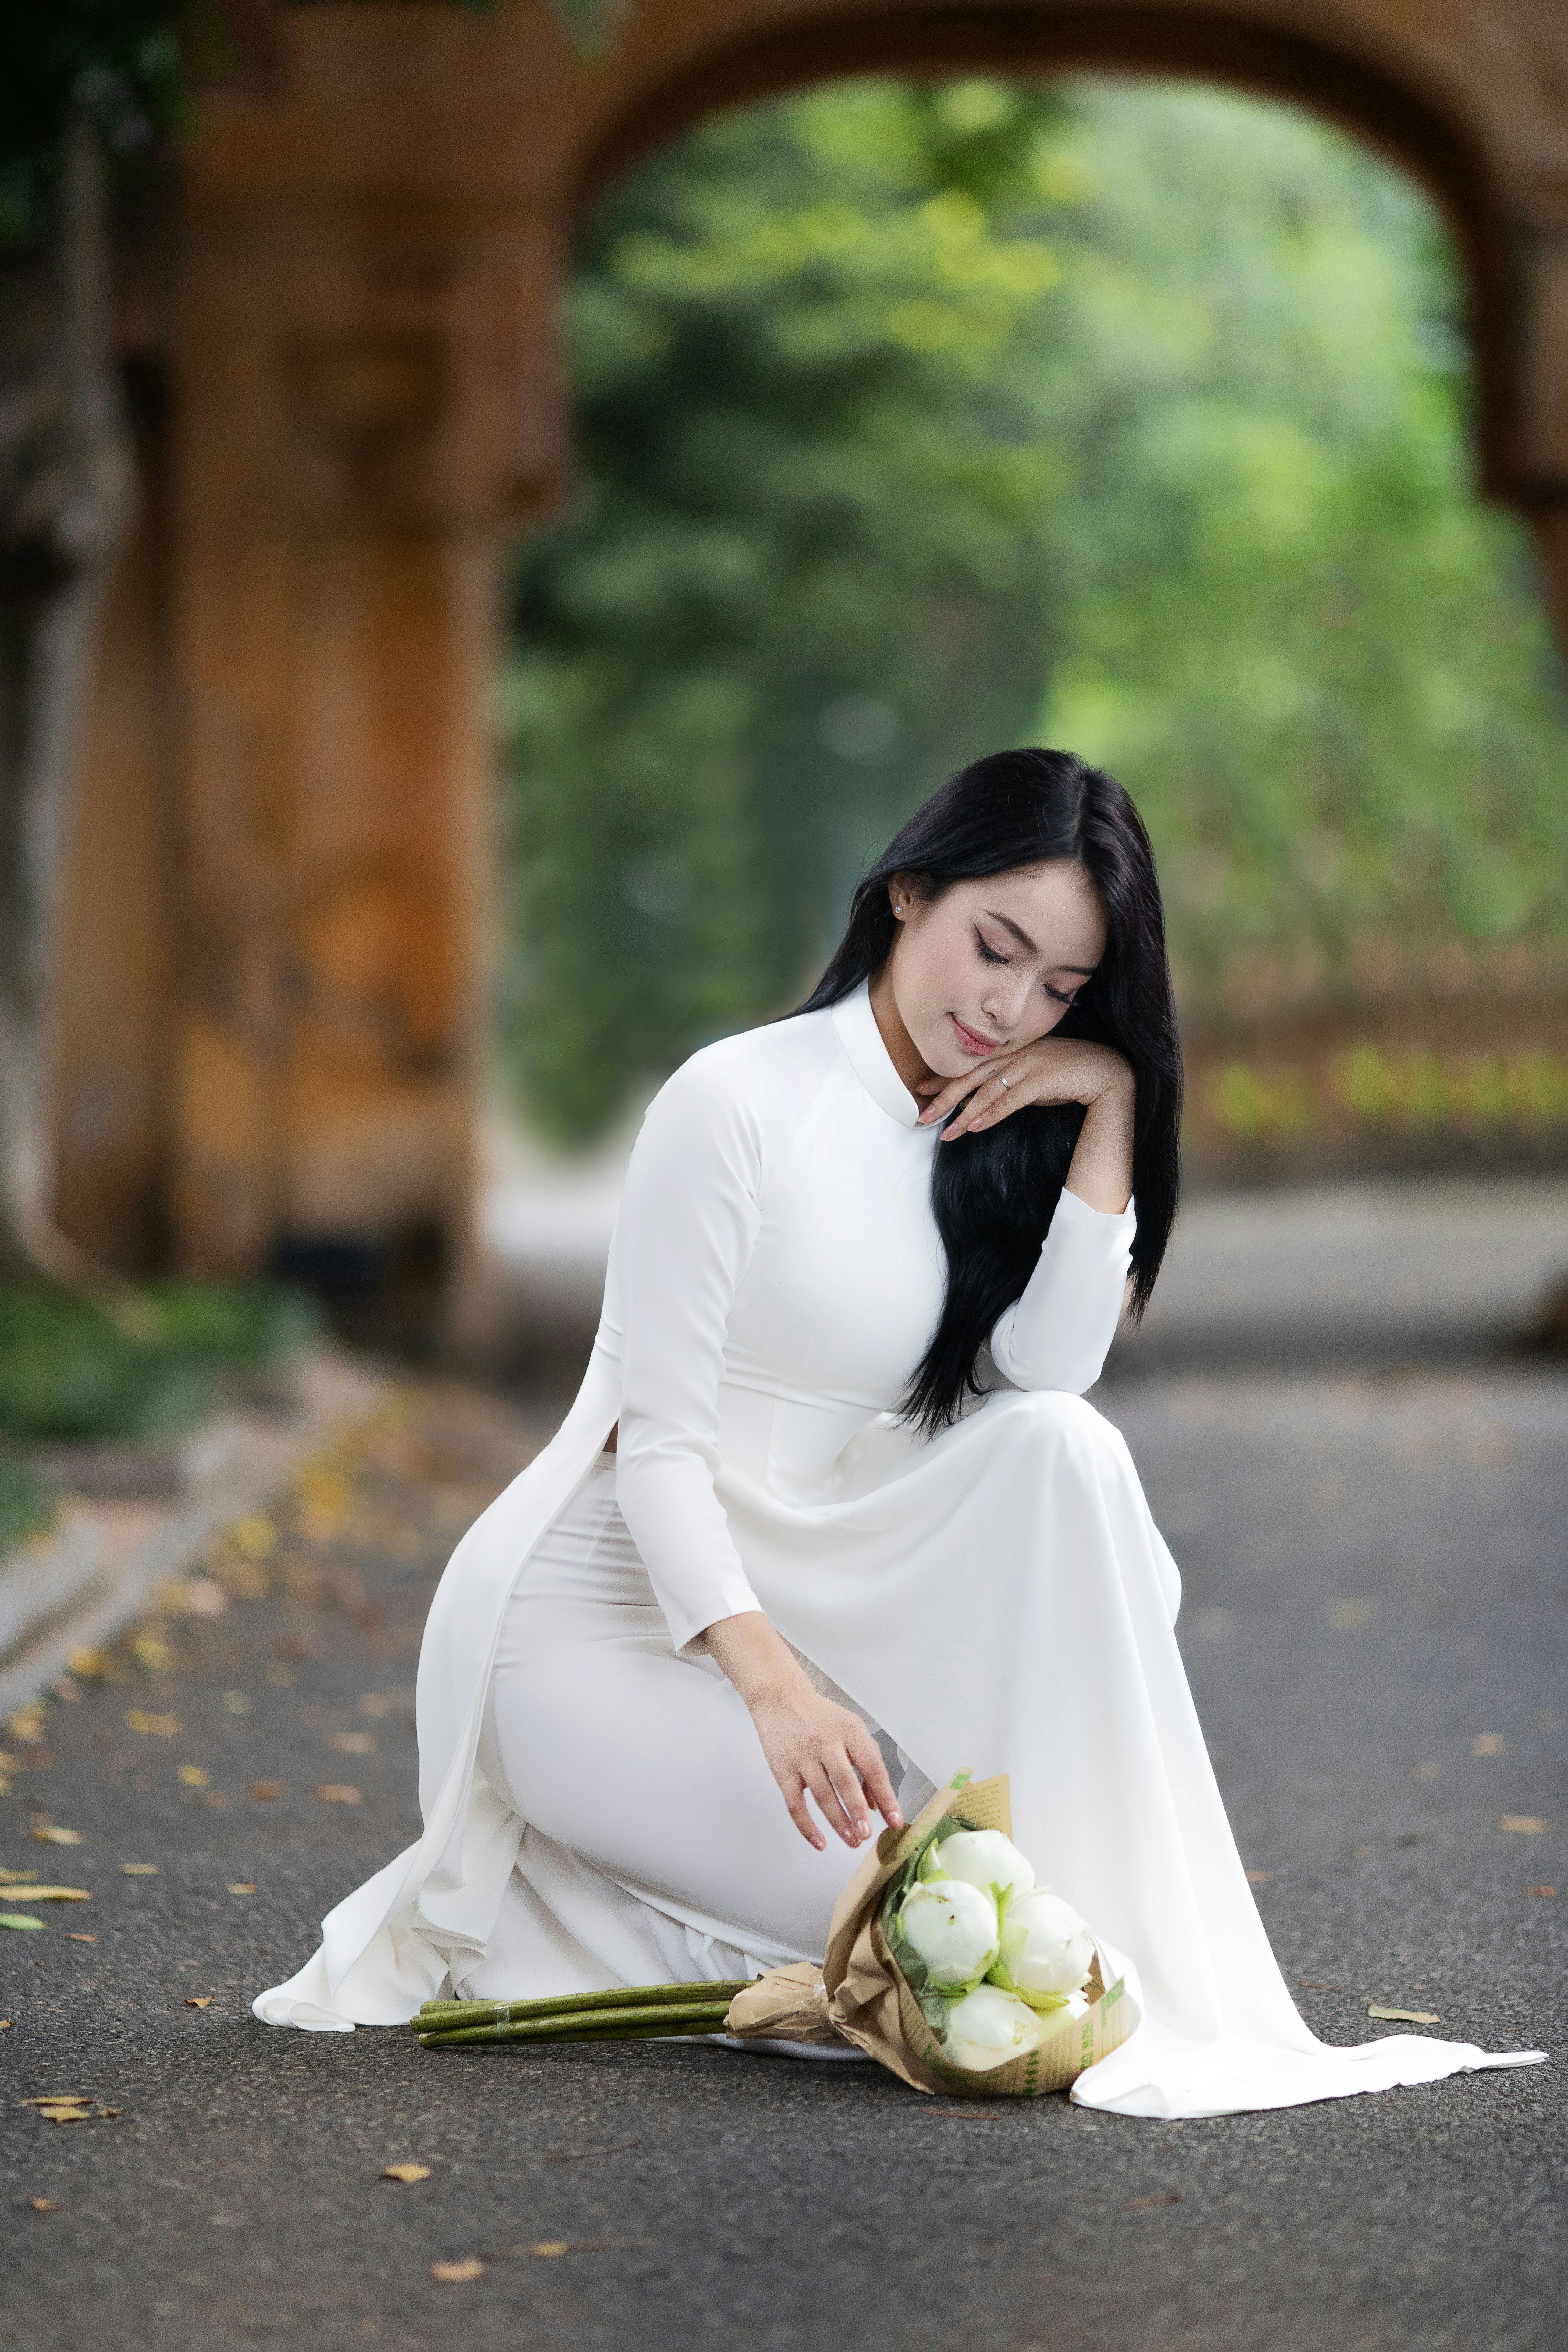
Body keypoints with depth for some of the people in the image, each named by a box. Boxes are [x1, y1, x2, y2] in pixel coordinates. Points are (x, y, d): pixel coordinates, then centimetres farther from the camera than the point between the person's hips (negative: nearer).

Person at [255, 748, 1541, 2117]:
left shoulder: (998, 1136, 8)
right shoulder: (740, 1104, -15)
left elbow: (1050, 1373, -10)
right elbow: (655, 1441, -18)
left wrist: (1113, 1105, -14)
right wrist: (772, 1686, -31)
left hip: (790, 1585, 7)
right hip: (597, 1622, -7)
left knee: (1059, 1452, -19)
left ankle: (1106, 1924, -19)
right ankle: (537, 1905, -1)